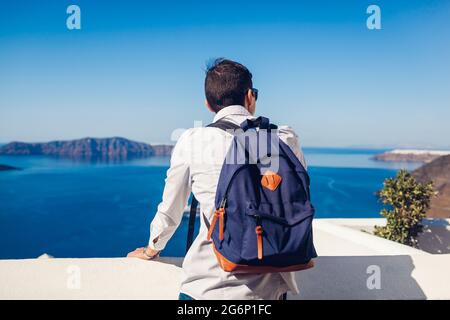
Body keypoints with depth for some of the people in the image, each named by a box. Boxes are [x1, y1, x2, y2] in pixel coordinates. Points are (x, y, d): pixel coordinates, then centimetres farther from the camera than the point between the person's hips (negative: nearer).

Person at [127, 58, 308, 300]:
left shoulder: (191, 141, -5)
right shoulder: (286, 139, -1)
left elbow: (170, 210, 6)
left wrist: (151, 250, 25)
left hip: (204, 286, -1)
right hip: (267, 288, 2)